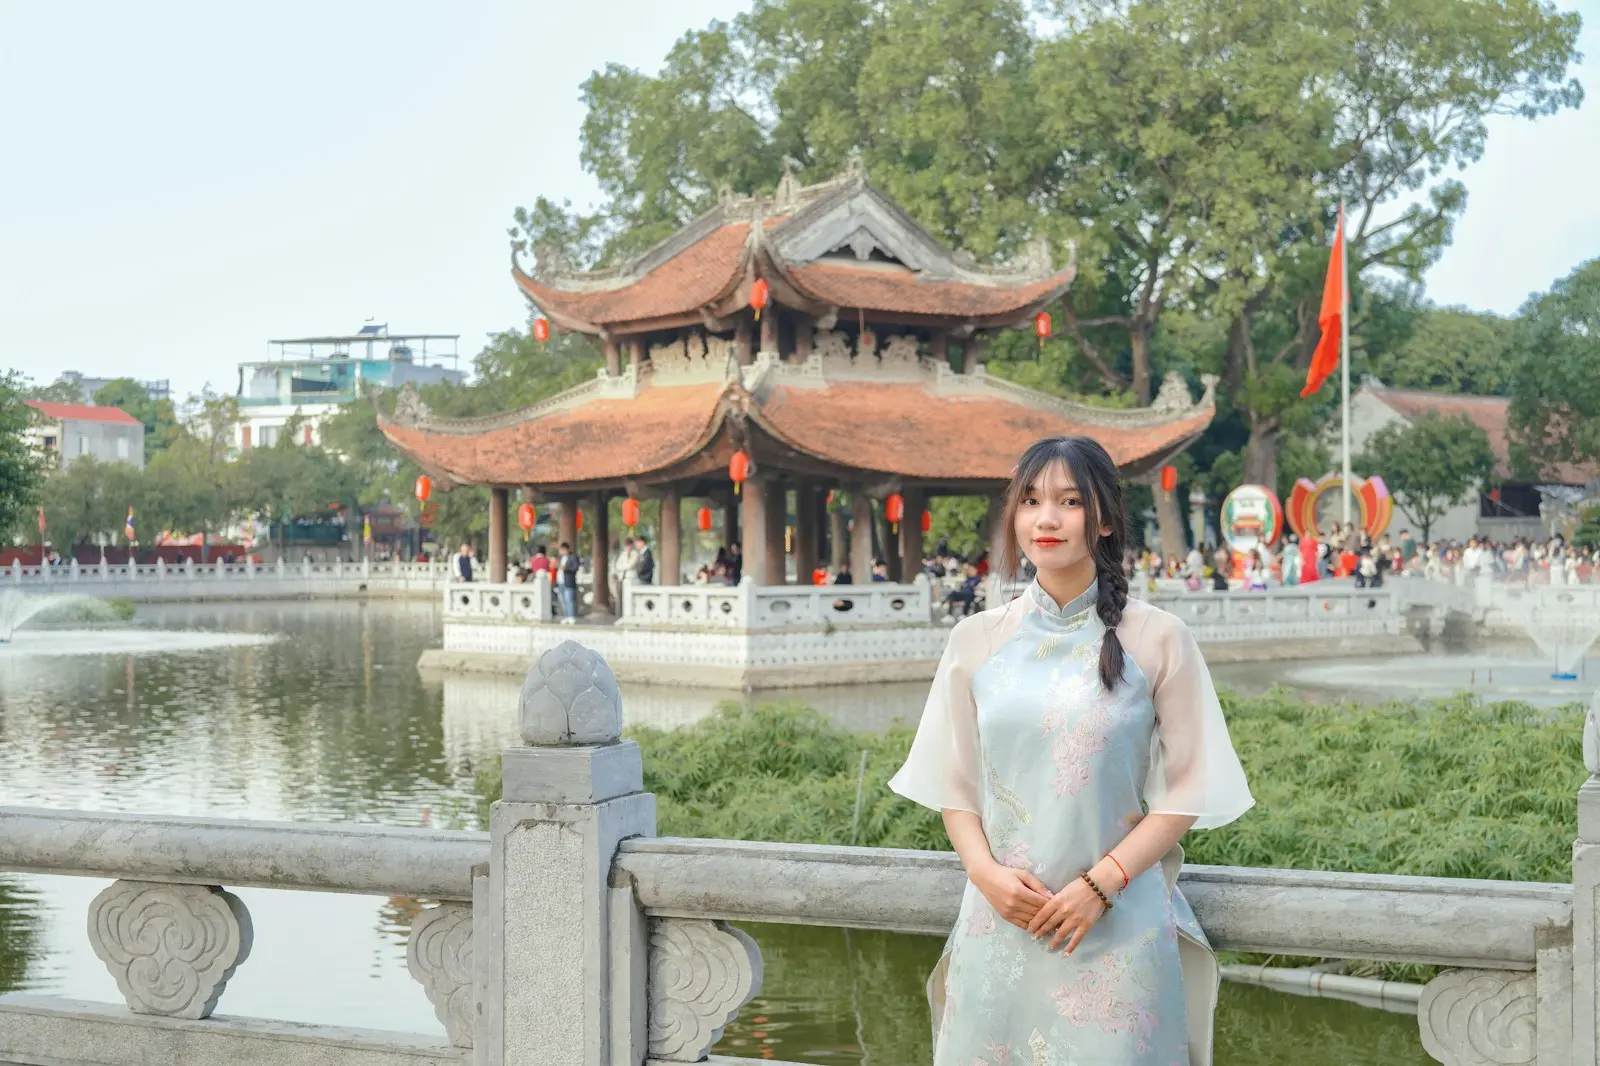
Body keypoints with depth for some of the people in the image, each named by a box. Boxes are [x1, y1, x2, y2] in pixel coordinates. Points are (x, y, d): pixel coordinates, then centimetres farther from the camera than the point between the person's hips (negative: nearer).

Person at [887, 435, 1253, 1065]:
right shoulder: (976, 640, 5)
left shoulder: (1156, 640, -2)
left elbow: (1185, 790, -2)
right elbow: (953, 784, 8)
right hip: (1000, 920, 2)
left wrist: (1102, 883, -12)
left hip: (1119, 925, -2)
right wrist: (986, 872, -8)